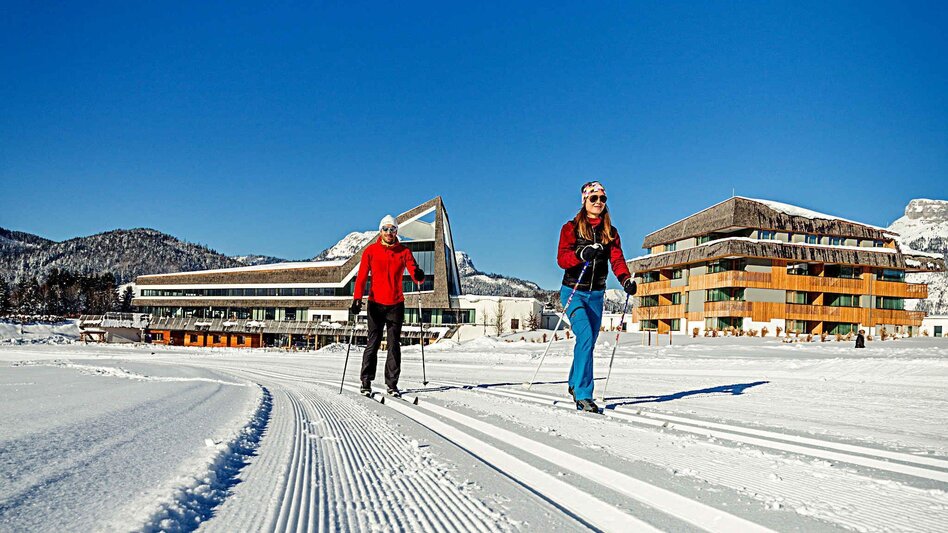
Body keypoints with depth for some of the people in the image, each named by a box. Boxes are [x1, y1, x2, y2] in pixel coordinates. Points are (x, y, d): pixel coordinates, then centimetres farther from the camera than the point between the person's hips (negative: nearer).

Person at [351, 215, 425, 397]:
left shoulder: (404, 252, 4)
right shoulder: (371, 251, 2)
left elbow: (415, 275, -4)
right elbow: (362, 276, -4)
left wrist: (419, 276, -29)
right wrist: (357, 299, -16)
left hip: (396, 304, 1)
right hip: (376, 304, -1)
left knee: (394, 345, 3)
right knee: (373, 343, 0)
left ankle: (392, 384, 8)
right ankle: (366, 382, 9)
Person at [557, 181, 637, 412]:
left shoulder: (610, 231, 11)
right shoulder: (571, 228, -2)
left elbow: (617, 259, -2)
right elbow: (562, 258, -13)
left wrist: (625, 279, -21)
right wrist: (581, 255, -33)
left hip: (596, 295, 5)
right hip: (573, 292, -5)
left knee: (589, 342, 10)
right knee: (585, 337, -21)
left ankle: (575, 384, 32)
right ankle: (583, 395, -18)